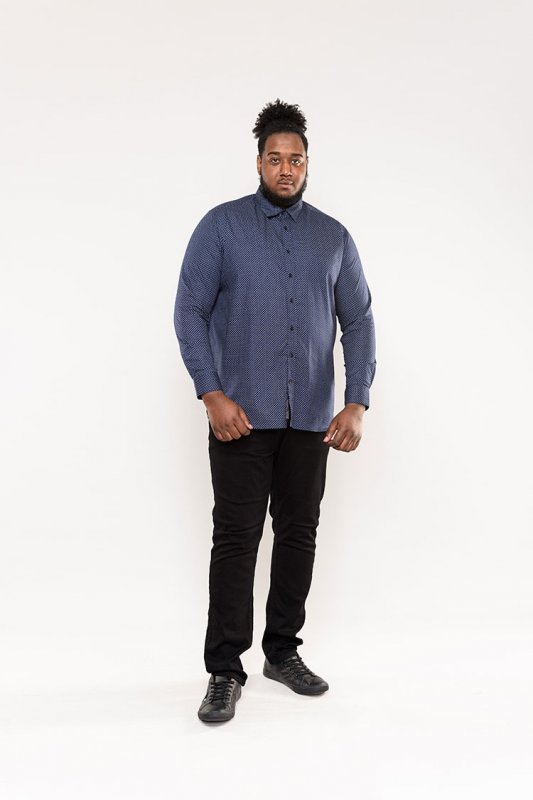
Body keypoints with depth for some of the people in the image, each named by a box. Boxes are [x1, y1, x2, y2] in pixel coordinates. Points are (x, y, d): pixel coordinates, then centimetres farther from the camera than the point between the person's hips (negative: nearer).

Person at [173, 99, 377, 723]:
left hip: (310, 418, 3)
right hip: (241, 414, -3)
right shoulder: (221, 226, 0)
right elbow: (189, 310, -4)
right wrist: (211, 394, -14)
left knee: (299, 534, 10)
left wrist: (357, 403, -5)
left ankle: (283, 652, 25)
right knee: (236, 537, -2)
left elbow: (358, 321, 7)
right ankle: (225, 671, 7)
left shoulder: (334, 238, 8)